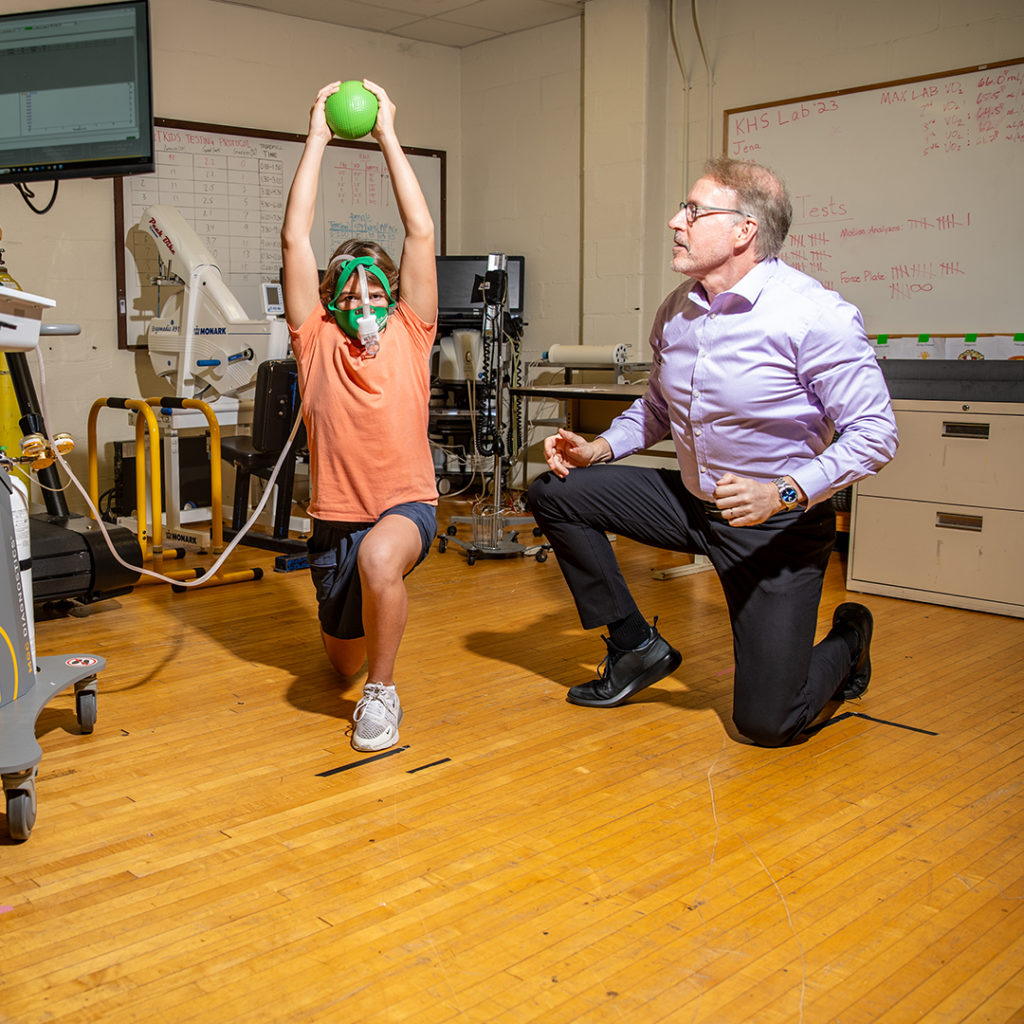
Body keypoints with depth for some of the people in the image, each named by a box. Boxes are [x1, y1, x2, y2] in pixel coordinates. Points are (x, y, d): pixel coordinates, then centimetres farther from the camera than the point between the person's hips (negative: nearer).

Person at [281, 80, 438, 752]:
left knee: (380, 556, -39)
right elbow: (295, 237, -6)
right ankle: (375, 607, 54)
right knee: (342, 661, 16)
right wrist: (318, 138, -4)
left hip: (407, 503, -3)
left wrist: (388, 134, -4)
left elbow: (422, 231, -7)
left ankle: (383, 692, -15)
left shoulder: (410, 335, -1)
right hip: (336, 514, 3)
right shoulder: (316, 340, 0)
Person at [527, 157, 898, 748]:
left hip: (780, 527, -6)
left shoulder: (816, 316, -21)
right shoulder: (676, 312, 1)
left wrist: (784, 494, -32)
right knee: (554, 493, -1)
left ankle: (847, 641, 27)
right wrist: (599, 449, -1)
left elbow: (874, 434, -20)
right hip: (690, 502, 7)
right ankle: (637, 647, 9)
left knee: (767, 722, -8)